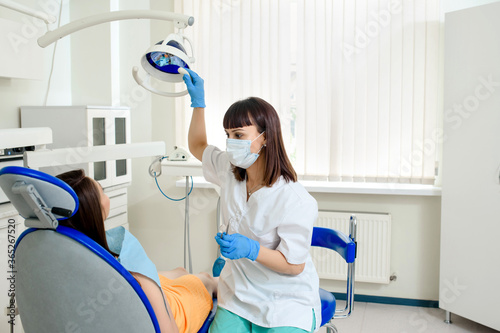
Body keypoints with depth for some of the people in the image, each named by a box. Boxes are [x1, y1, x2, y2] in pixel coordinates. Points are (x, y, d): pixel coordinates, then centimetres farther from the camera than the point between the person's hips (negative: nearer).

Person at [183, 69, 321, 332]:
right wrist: (198, 101, 10)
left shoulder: (295, 201, -21)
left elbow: (293, 265, -15)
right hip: (238, 296, 5)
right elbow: (198, 147, 19)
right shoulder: (230, 172, -2)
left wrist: (251, 250, -29)